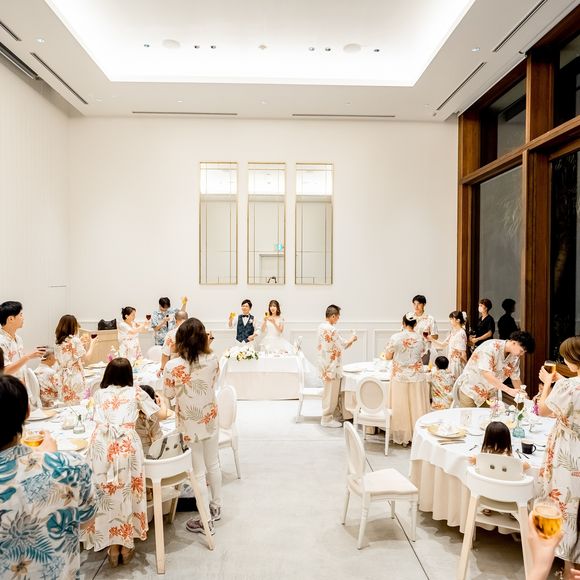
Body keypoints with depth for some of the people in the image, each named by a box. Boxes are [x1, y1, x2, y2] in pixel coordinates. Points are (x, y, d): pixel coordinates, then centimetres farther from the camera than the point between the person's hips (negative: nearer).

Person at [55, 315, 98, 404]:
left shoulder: (58, 342, 7)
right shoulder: (75, 340, -12)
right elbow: (86, 357, -7)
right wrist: (92, 343, 6)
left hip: (63, 377, 7)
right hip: (75, 376, -6)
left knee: (66, 406, 9)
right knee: (77, 403, -1)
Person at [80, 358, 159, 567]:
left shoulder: (99, 394, 22)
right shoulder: (136, 392, 14)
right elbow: (159, 414, 18)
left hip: (100, 445, 2)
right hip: (126, 445, -2)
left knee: (105, 494, 12)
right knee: (126, 492, 11)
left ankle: (113, 547, 18)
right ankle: (126, 547, 19)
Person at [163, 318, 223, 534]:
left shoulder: (173, 366, -22)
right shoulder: (213, 360, -13)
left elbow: (169, 394, -7)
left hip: (189, 423, -3)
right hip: (210, 419, 4)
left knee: (198, 472, 10)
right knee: (213, 464, 22)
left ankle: (206, 521, 21)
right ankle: (216, 506, 41)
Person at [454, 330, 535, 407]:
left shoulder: (515, 357, -2)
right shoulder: (491, 347, -23)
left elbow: (515, 379, 9)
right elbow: (486, 374, -33)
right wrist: (509, 390, -35)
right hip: (470, 391, -6)